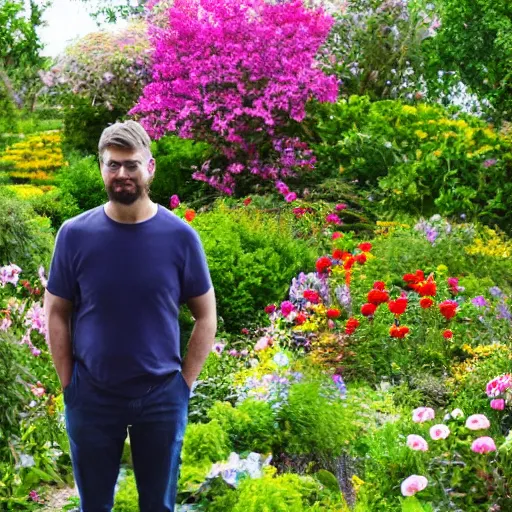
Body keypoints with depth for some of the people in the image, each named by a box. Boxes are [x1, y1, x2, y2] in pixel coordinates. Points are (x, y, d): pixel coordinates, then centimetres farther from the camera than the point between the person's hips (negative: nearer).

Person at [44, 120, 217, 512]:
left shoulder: (180, 236, -8)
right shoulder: (74, 234, -8)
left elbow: (206, 315, 0)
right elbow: (56, 313, 0)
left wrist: (184, 382, -3)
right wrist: (68, 383, -3)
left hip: (162, 398, 0)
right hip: (91, 398, 0)